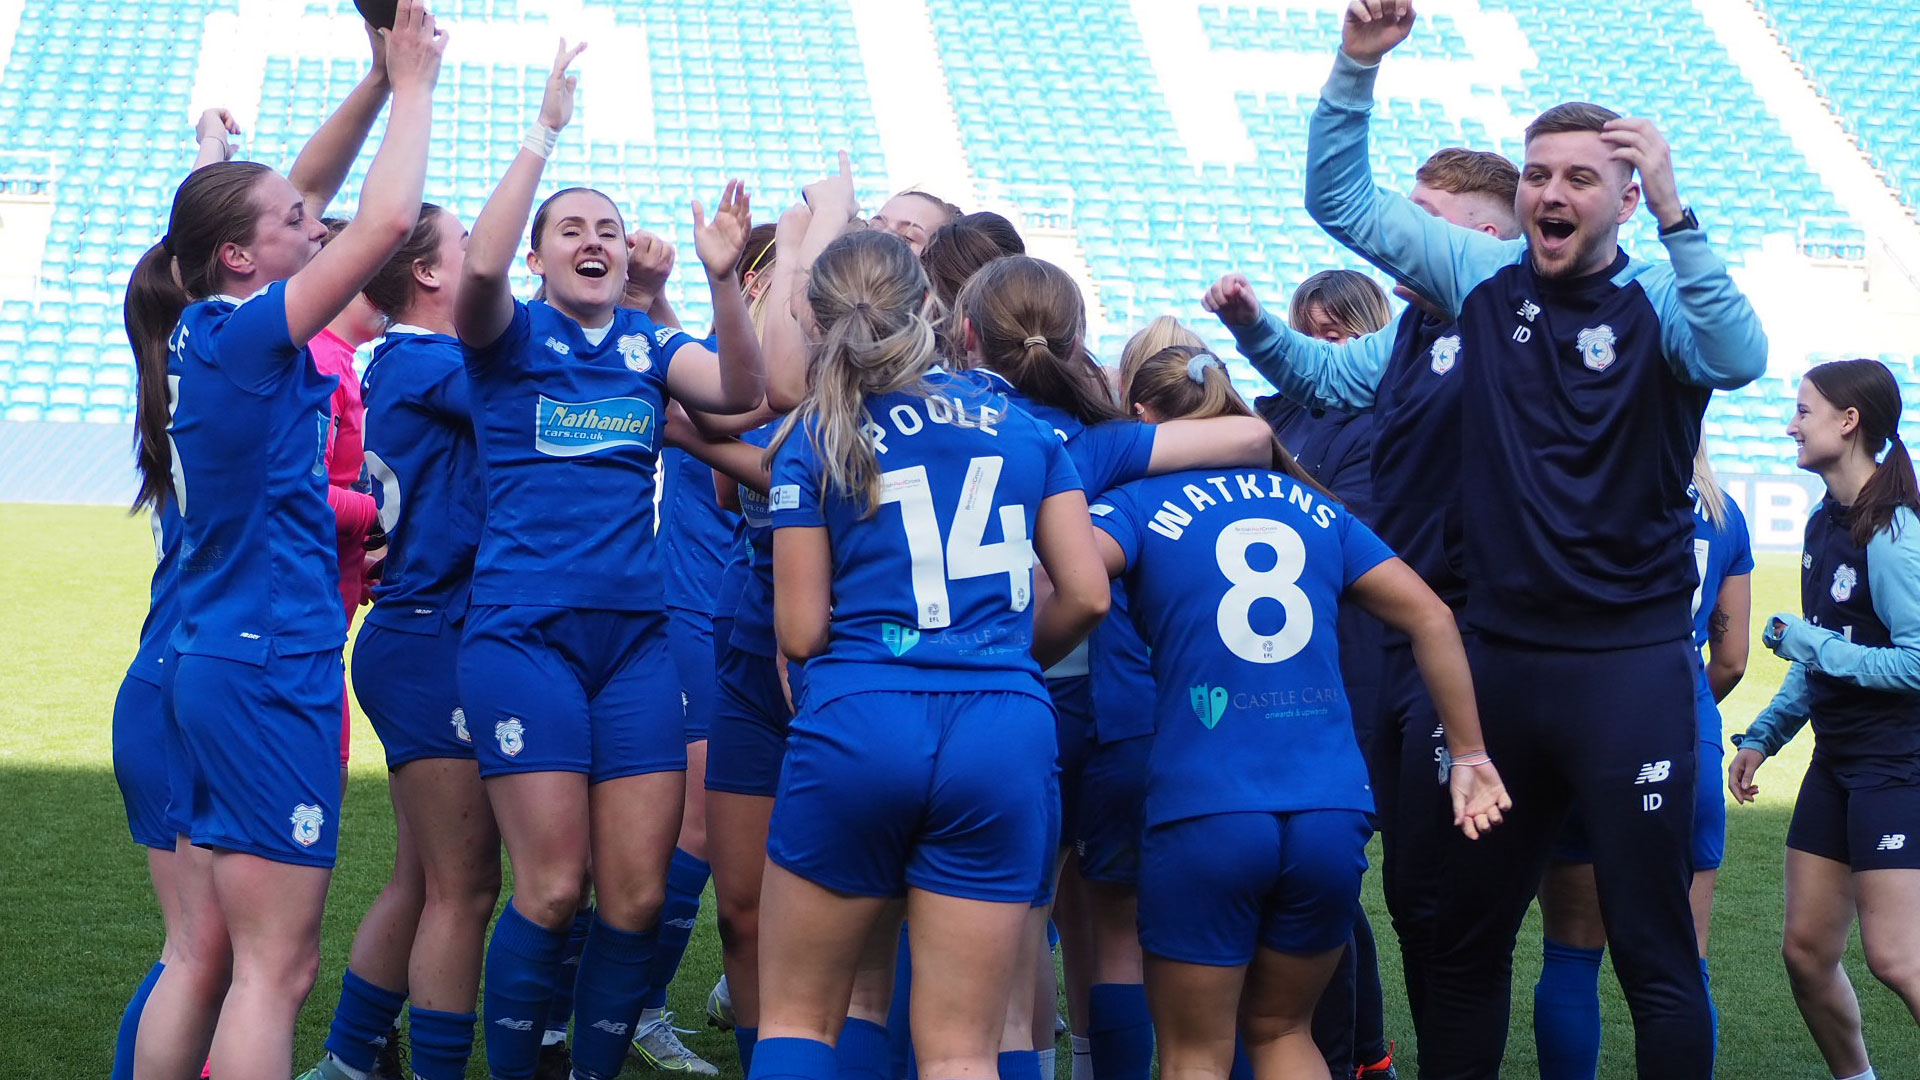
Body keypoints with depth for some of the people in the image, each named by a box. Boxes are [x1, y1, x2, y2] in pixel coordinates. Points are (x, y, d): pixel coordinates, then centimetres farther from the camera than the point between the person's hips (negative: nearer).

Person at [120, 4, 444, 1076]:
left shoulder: (206, 332, 9)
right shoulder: (247, 335, -14)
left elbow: (303, 195, 21)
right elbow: (387, 220, -19)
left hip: (221, 668, 9)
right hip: (273, 668, -9)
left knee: (212, 954, 12)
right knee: (277, 967, -6)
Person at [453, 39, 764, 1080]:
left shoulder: (649, 343, 13)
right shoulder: (509, 332, 3)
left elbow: (740, 391, -5)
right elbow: (480, 264, -19)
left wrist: (723, 279, -21)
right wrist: (545, 130, -19)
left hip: (636, 633, 4)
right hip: (523, 632, -4)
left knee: (638, 894, 0)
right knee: (552, 887, -8)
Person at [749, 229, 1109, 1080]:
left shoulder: (814, 439, 3)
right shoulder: (1021, 425, 11)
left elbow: (800, 631, 1)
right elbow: (1086, 595, 9)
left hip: (856, 724, -2)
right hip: (1006, 735, 2)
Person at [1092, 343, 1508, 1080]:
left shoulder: (1139, 504, 3)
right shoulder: (1315, 508, 16)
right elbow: (1431, 616, 13)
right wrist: (1469, 754, 17)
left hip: (1205, 812, -4)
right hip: (1334, 811, 4)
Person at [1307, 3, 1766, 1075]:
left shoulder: (1659, 301, -5)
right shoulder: (1486, 277, 6)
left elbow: (1740, 359, -26)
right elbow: (1341, 197, 9)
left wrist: (1673, 207, -35)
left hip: (1631, 665, -4)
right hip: (1502, 657, 4)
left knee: (1654, 949, -1)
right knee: (1464, 936, 14)